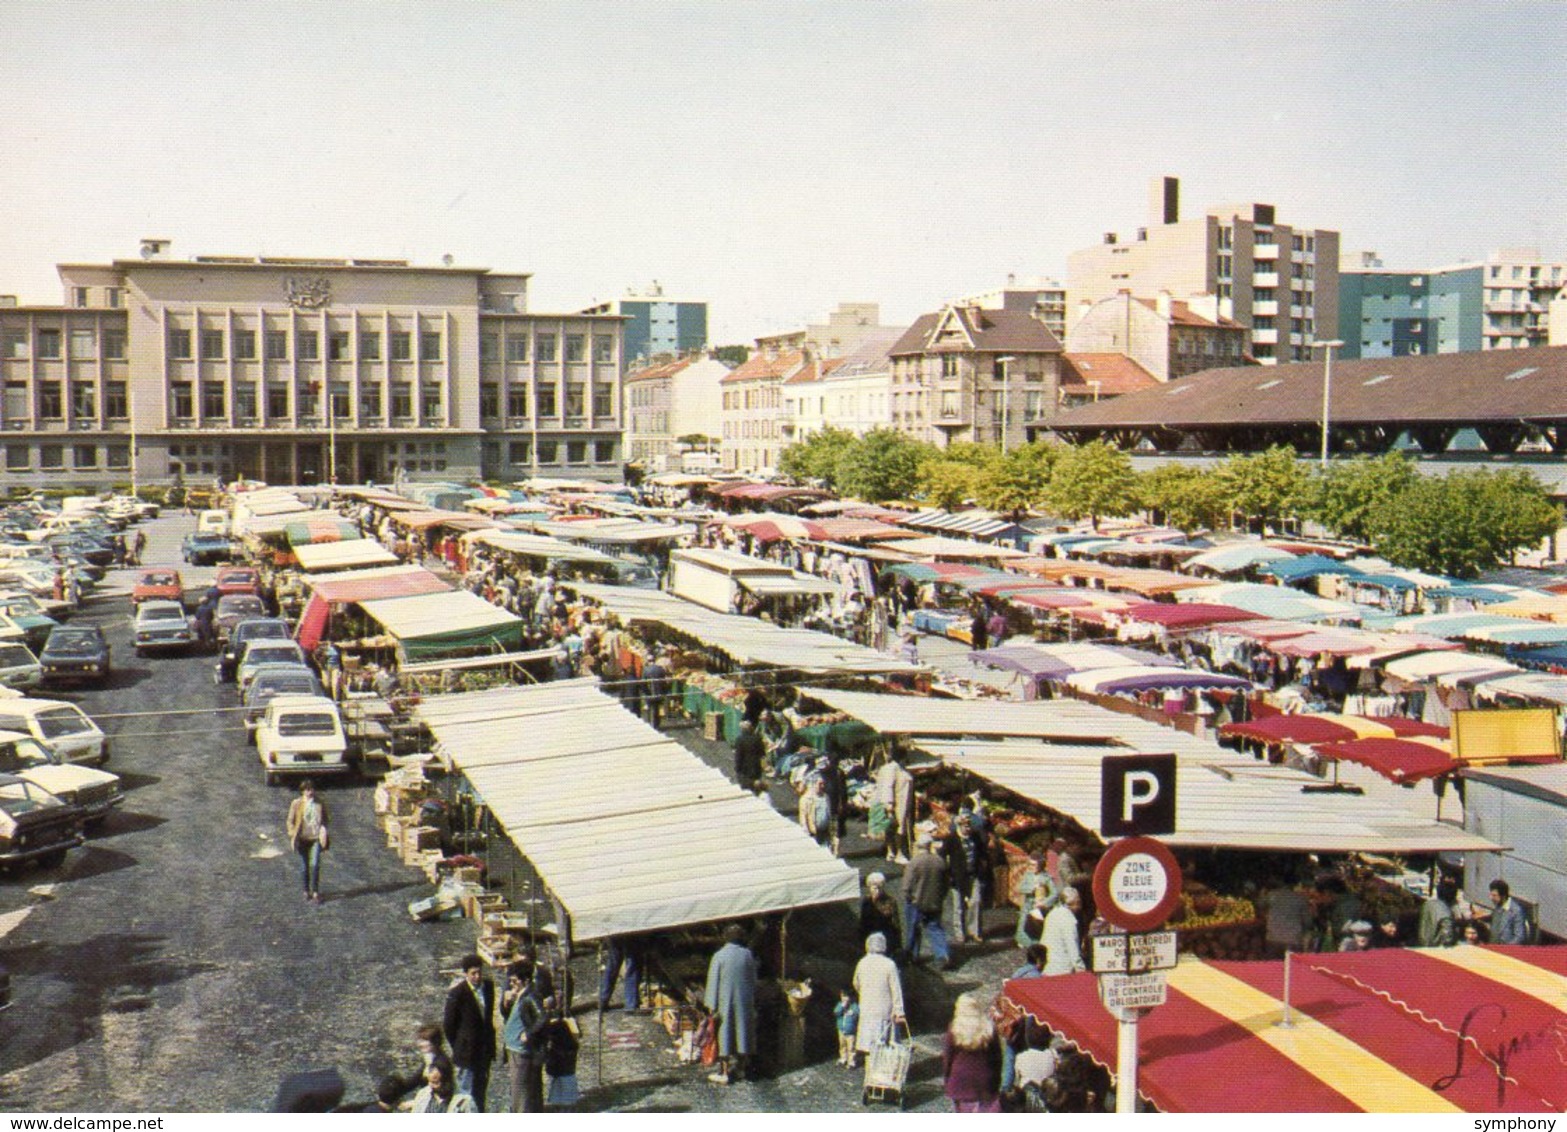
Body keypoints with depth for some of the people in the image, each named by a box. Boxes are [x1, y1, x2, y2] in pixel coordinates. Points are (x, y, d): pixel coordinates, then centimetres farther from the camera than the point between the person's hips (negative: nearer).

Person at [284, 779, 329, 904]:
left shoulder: (320, 804, 2)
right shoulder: (296, 804, -1)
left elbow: (324, 820, 13)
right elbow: (290, 822, 5)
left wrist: (324, 834, -1)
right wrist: (293, 835, -5)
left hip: (316, 838, 0)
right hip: (302, 839, 0)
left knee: (315, 865, -10)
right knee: (304, 867, 8)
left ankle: (315, 893, -2)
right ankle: (306, 892, 23)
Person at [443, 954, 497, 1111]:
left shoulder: (488, 986, -1)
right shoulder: (457, 992, -18)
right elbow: (448, 1023, -10)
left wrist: (490, 1042, 12)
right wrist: (457, 1046, -3)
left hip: (485, 1049, 6)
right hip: (467, 1051, -6)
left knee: (481, 1090, 17)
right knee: (467, 1092, 1)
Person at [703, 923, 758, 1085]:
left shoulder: (719, 956, -11)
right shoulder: (748, 954, -2)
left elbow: (713, 981, -9)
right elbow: (753, 980, 6)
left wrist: (712, 1005, -4)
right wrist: (753, 1001, 18)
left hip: (725, 1001, -3)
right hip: (744, 1001, 3)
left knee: (724, 1034, 2)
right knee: (742, 1030, 14)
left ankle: (724, 1073, 4)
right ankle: (740, 1068, 24)